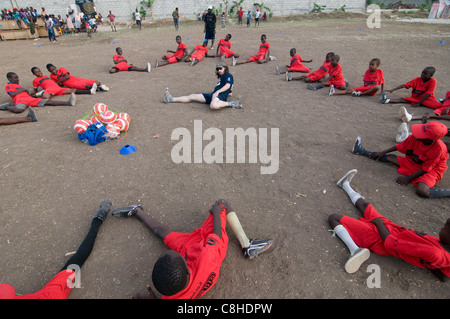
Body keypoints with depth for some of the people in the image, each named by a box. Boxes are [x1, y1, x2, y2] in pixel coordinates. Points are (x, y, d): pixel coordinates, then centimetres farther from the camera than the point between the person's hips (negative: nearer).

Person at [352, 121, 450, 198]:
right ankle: (362, 151, 11)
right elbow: (400, 146, -2)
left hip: (431, 170, -5)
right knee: (390, 157, -1)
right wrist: (382, 153, 5)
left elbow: (426, 169, -22)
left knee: (422, 191, -32)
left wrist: (408, 178, -20)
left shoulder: (439, 148, -31)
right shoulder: (415, 137, -19)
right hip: (413, 163, 6)